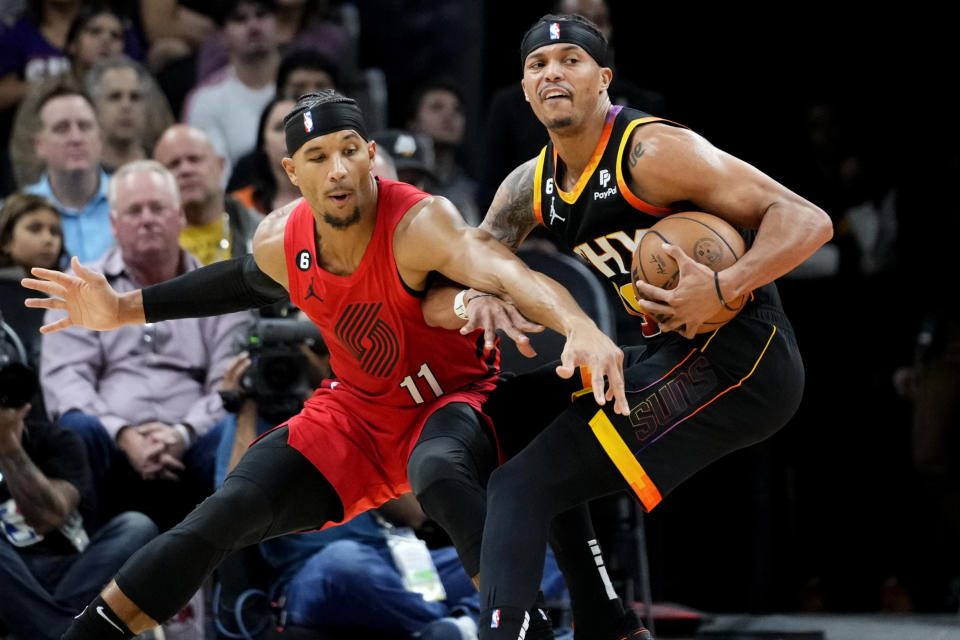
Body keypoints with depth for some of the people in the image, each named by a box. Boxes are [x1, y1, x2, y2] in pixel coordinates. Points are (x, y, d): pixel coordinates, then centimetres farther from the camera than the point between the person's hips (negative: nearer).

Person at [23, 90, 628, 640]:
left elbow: (502, 269, -50)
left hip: (451, 397, -5)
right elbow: (250, 278, 16)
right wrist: (125, 309, 12)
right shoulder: (280, 240, -10)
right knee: (223, 516, -10)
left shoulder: (418, 224, -30)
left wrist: (580, 327, -70)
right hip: (357, 411, 5)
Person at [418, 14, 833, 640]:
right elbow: (438, 300, 7)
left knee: (523, 487, -16)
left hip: (735, 363, -9)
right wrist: (474, 301, -17)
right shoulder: (530, 187, 11)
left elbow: (808, 221, -17)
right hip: (671, 354, 9)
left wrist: (722, 288, -33)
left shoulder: (652, 152, -13)